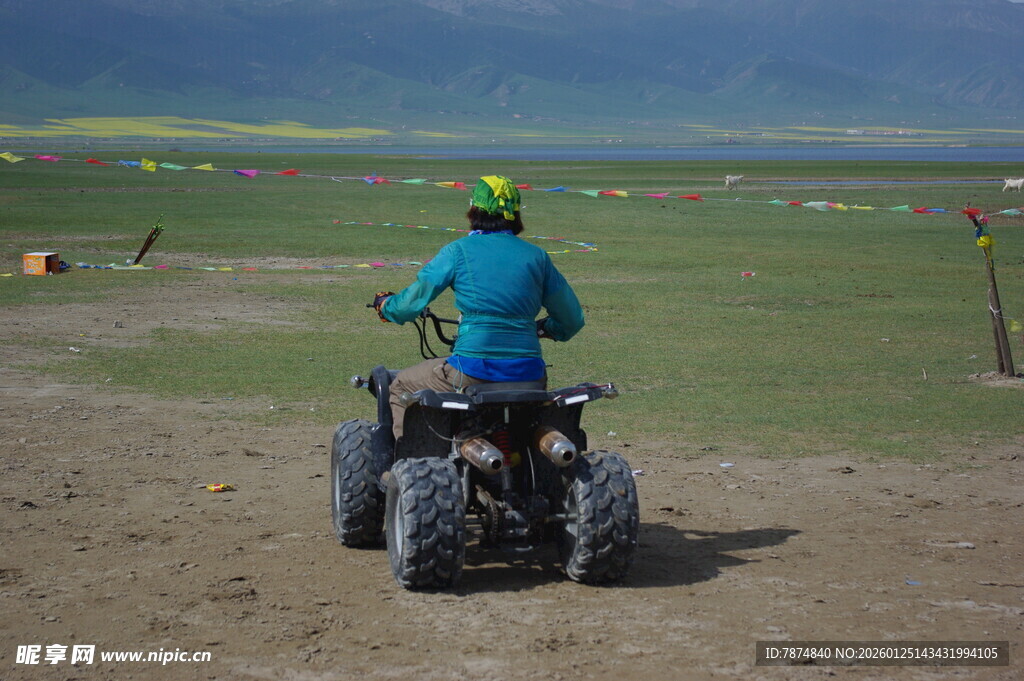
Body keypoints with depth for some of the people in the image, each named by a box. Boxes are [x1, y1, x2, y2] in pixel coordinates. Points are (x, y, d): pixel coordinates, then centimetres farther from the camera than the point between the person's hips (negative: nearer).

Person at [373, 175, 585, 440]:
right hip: (527, 373, 3)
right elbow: (572, 321, 13)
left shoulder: (458, 251, -1)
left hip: (473, 371, -3)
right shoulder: (536, 256, 8)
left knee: (400, 387, 22)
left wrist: (383, 303, 24)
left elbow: (410, 304, 2)